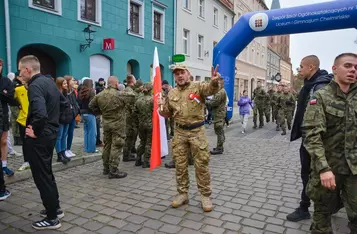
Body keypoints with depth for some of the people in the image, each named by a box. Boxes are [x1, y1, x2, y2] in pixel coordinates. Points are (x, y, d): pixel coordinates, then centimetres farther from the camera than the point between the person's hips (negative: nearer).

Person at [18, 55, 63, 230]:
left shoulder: (35, 86, -20)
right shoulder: (49, 82, 10)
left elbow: (40, 114, -34)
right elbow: (62, 105, 20)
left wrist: (35, 132, -18)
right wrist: (51, 125, 14)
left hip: (39, 138, -9)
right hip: (50, 133, 9)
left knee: (42, 177, 2)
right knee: (47, 173, 21)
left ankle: (52, 218, 15)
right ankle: (55, 208, 35)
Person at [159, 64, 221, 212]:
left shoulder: (198, 86, -5)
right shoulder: (171, 93, 8)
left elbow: (211, 89, -25)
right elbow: (168, 114, 16)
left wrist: (214, 81, -48)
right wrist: (162, 109, -7)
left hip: (197, 131, -4)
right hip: (179, 132, 4)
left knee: (201, 164, 3)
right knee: (180, 165, 10)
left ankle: (205, 196, 17)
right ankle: (182, 194, 25)